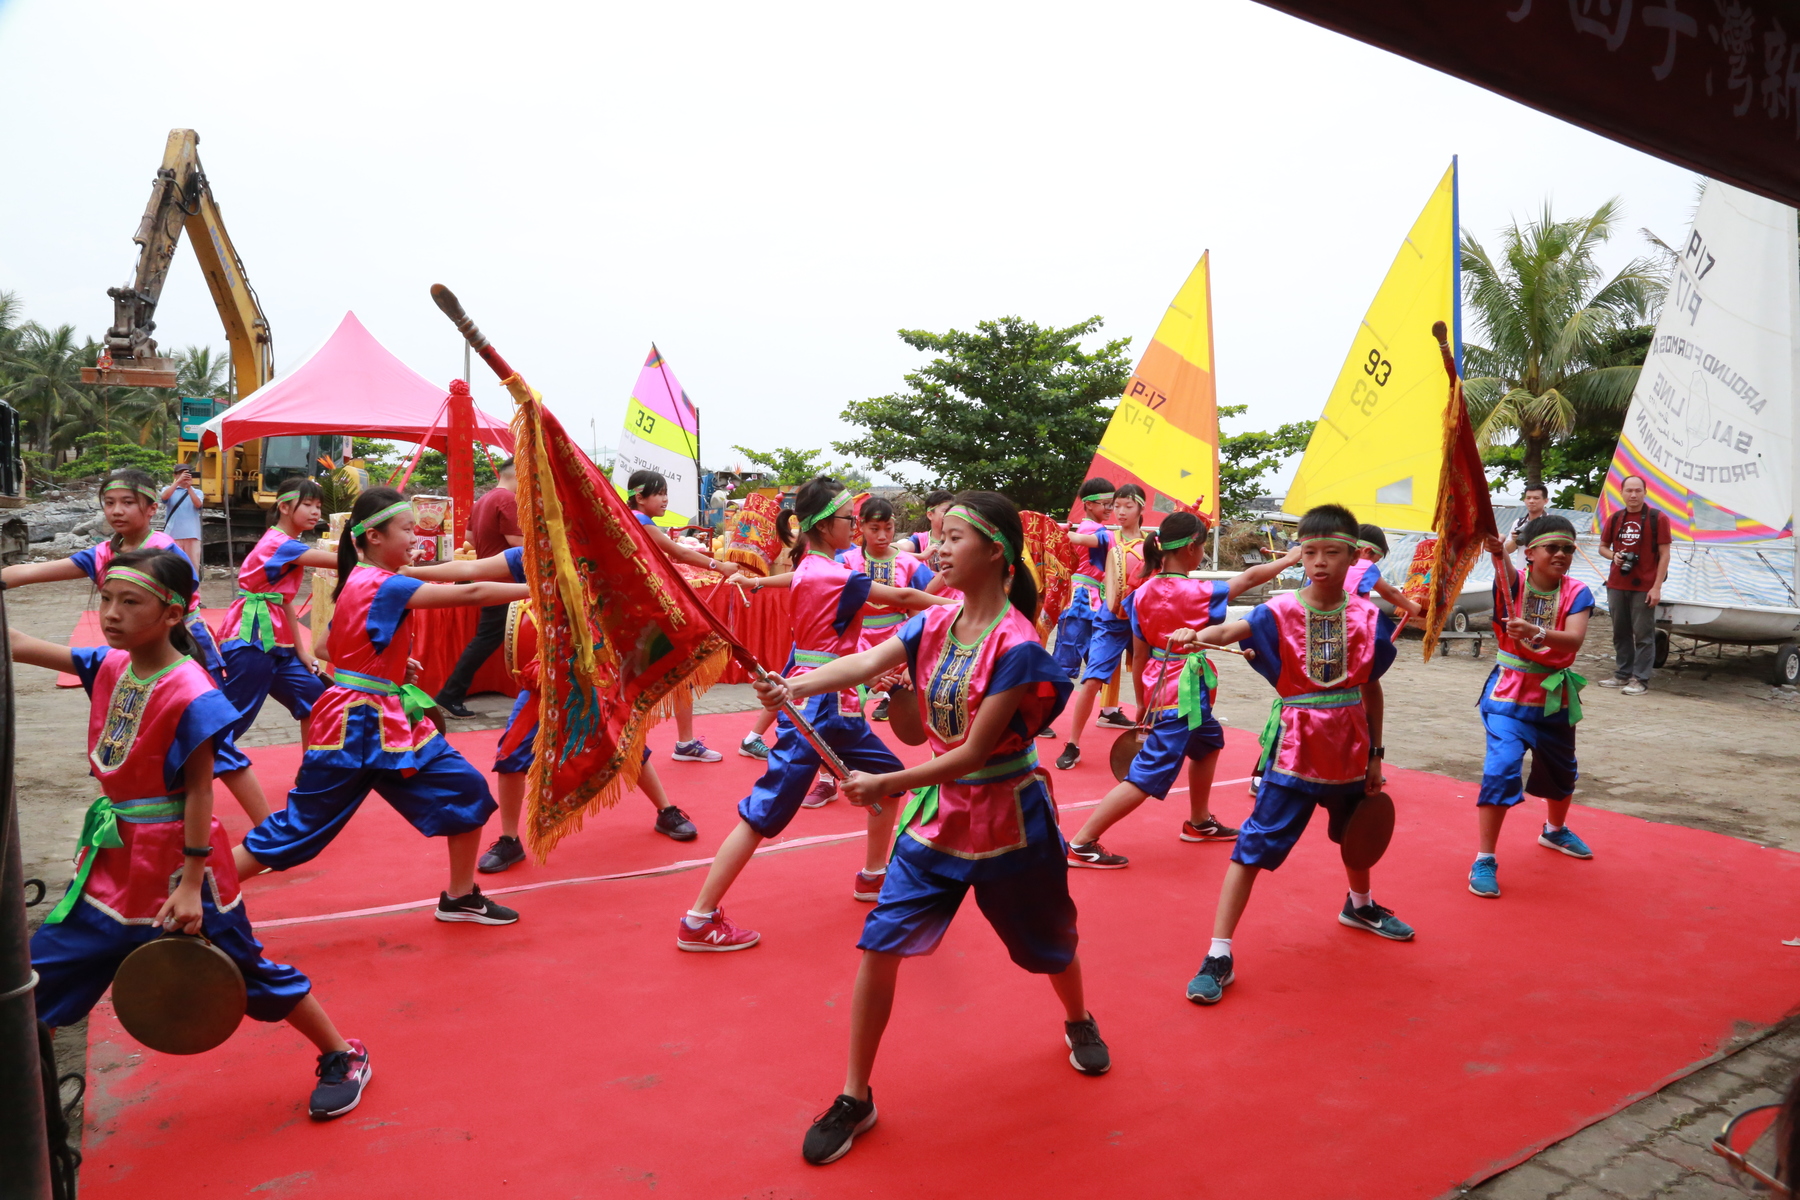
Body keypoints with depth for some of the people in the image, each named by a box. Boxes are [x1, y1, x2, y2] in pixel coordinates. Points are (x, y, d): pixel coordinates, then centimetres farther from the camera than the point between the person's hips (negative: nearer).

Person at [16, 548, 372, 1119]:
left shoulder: (190, 696, -22)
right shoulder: (109, 667, -1)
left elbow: (199, 792, -18)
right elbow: (18, 646, -1)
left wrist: (190, 885, -16)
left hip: (175, 862, -7)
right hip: (113, 857, 7)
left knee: (248, 972, 5)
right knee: (39, 979, 11)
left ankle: (343, 1058, 22)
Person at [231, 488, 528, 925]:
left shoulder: (358, 582, 9)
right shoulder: (383, 585, -19)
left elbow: (329, 648, 18)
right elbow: (469, 594, -24)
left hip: (389, 722, 9)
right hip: (354, 724, -9)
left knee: (466, 791, 5)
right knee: (296, 827, 2)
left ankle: (460, 897, 19)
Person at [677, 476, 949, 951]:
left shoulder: (809, 568, 8)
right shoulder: (832, 576, -17)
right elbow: (902, 597, -14)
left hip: (834, 706, 10)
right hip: (817, 705, -10)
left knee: (888, 778, 19)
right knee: (765, 812, -7)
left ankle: (872, 876, 36)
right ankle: (699, 921, -2)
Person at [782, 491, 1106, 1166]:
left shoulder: (1016, 645, -23)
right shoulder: (934, 623, -3)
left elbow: (974, 752, -24)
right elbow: (867, 662, -18)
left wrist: (887, 785, -28)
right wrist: (796, 686, -36)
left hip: (1007, 821, -4)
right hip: (936, 813, 5)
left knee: (1046, 942, 19)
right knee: (880, 944, -5)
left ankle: (1079, 1023, 53)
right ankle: (855, 1098, 10)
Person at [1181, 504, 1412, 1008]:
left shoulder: (1368, 617, -4)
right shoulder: (1281, 612, -14)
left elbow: (1371, 690, 5)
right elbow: (1235, 630, -34)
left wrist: (1374, 755, 8)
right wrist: (1197, 634, -56)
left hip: (1350, 748, 4)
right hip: (1294, 748, -4)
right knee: (1255, 847, -9)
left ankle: (1360, 905, 59)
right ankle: (1218, 955, -4)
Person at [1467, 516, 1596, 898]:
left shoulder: (1576, 592, -8)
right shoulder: (1514, 582, -13)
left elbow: (1574, 639, -25)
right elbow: (1506, 571, -39)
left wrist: (1536, 633, -45)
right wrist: (1497, 551, -63)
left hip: (1555, 699, 4)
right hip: (1508, 697, -4)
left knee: (1561, 772, 23)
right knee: (1501, 770, -20)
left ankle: (1555, 830, 54)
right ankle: (1484, 861, -9)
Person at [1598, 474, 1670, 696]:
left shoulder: (1657, 518, -4)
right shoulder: (1615, 519, 9)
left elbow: (1664, 555, -5)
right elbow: (1603, 547, 20)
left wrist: (1657, 587, -12)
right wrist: (1613, 555, -4)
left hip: (1644, 588, -5)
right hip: (1616, 586, 5)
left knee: (1643, 634, -2)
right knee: (1620, 632, 12)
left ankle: (1640, 679, 3)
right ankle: (1622, 675, 21)